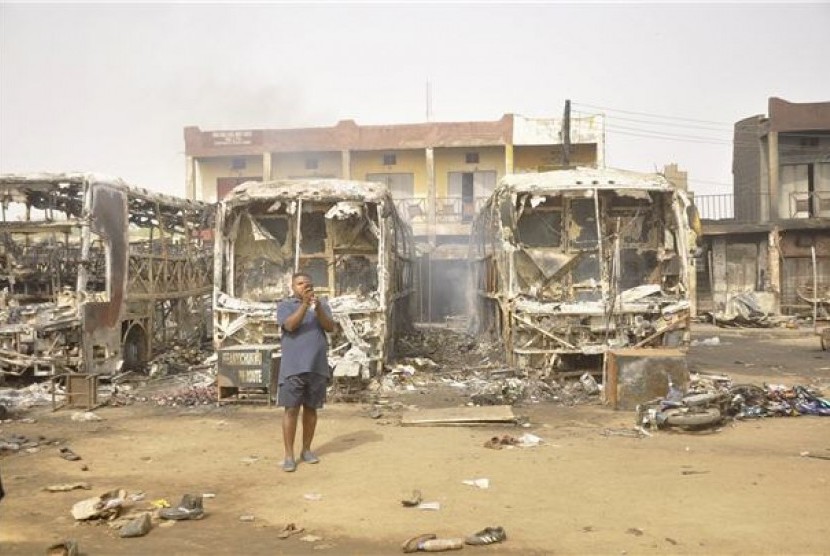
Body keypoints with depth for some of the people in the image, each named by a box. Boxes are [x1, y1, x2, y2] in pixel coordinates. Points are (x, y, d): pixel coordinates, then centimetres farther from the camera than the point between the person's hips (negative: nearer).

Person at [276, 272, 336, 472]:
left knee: (311, 409, 10)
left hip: (317, 366, 3)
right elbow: (290, 325, -15)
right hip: (293, 366, -3)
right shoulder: (285, 305, 2)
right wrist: (304, 304, -24)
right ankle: (289, 455, 3)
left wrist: (317, 308, -19)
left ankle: (307, 450, 22)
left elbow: (330, 327, -4)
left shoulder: (322, 304, 10)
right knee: (291, 409, -2)